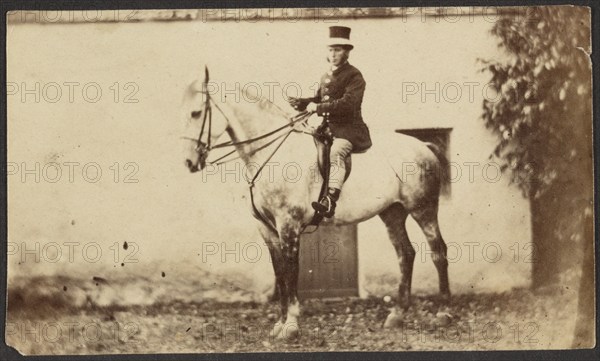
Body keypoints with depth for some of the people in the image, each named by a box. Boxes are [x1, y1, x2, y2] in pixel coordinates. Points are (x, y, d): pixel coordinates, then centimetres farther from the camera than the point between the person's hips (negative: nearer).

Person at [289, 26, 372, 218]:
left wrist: (318, 107, -22)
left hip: (349, 129, -9)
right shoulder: (326, 77, 20)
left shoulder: (353, 76, -7)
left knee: (336, 152, -34)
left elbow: (348, 103, -21)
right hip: (328, 128, 9)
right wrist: (301, 103, 8)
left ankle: (330, 201, -49)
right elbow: (319, 100, 29)